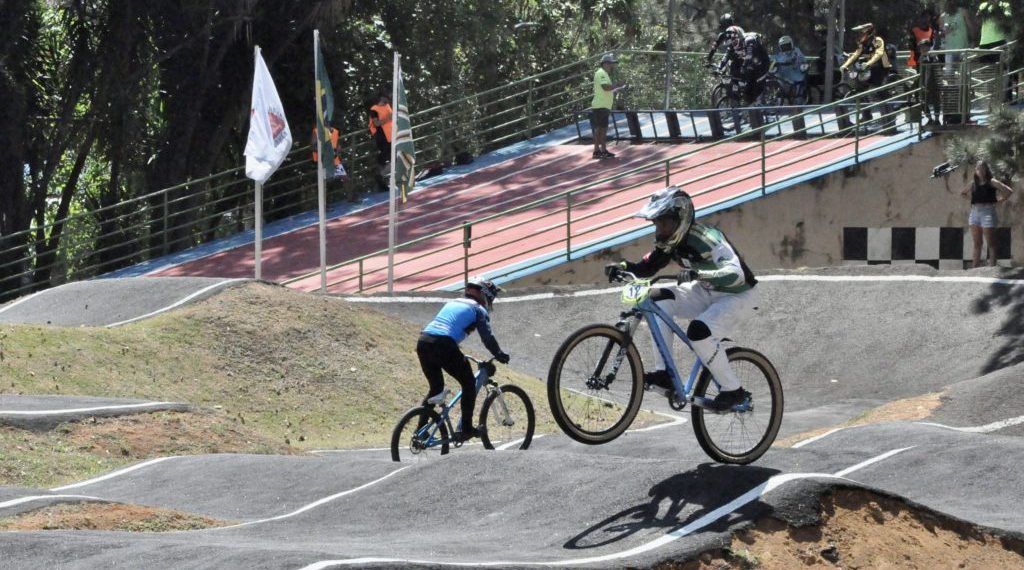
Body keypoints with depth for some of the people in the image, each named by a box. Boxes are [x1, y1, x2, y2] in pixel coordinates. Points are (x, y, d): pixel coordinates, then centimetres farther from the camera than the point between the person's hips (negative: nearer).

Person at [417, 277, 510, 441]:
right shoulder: (478, 310, 12)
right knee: (469, 383, 11)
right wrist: (500, 355, 14)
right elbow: (487, 337, 2)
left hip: (423, 342, 7)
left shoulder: (452, 303, 33)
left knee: (436, 387, 23)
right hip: (443, 345, -7)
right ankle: (465, 428, 7)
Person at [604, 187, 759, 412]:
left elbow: (735, 273, -41)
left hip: (738, 296, -8)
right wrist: (623, 267, -17)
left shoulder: (705, 239, -29)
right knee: (658, 299, -14)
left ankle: (733, 391, -13)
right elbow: (648, 266, 4)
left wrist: (698, 274, -56)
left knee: (699, 331, -32)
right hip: (706, 293, 8)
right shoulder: (671, 242, -4)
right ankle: (663, 374, -14)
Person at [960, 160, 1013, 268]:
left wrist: (999, 200, -6)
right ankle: (975, 267, 8)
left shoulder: (992, 182, -2)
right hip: (975, 213, 6)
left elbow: (1009, 191, -8)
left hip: (987, 212, -6)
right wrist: (972, 199, 14)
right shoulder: (973, 184, 12)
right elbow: (962, 193, 29)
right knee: (977, 244, 7)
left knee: (991, 244, -5)